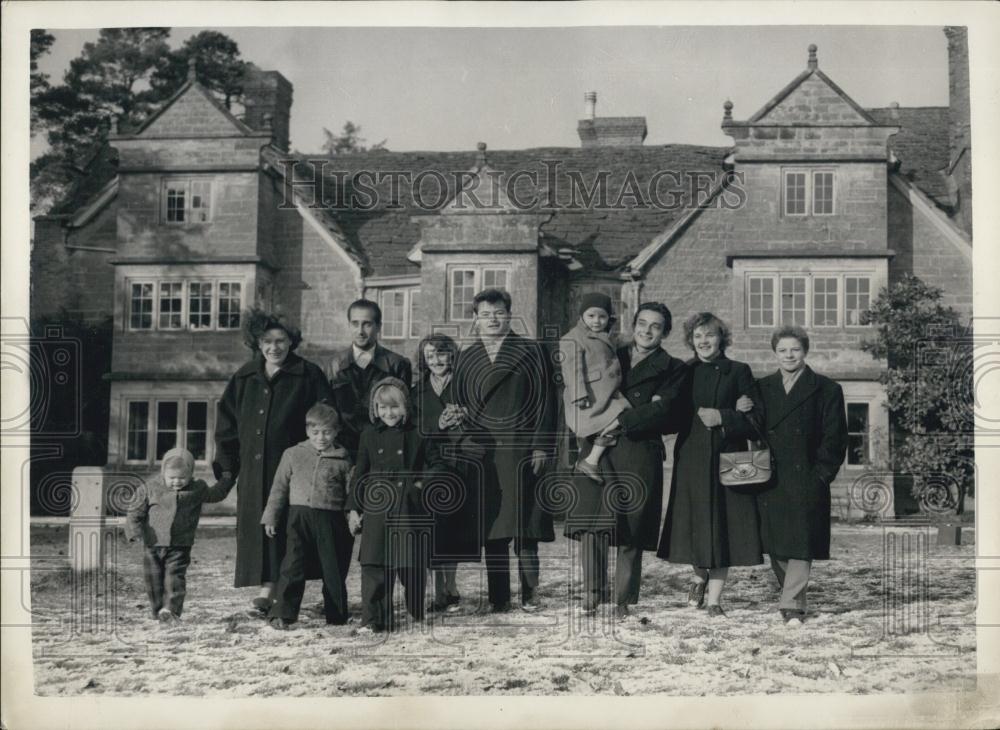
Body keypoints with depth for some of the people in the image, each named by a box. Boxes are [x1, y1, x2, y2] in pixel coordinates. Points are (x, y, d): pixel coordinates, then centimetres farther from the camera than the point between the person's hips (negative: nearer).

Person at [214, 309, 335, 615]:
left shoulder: (309, 376, 0)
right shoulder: (244, 378, 12)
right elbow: (227, 425, 14)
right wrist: (226, 467, 7)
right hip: (252, 471, 4)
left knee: (283, 526, -8)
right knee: (256, 528, 2)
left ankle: (270, 589, -7)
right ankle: (268, 588, 6)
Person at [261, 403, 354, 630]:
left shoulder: (342, 460, 4)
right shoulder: (293, 454, 6)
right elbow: (279, 487, 9)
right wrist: (270, 517, 6)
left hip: (330, 520, 1)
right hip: (299, 516, 0)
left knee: (334, 569, 8)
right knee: (292, 566, -8)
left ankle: (336, 614, 22)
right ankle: (282, 613, -5)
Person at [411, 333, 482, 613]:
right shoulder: (417, 392, 11)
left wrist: (462, 420, -16)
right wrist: (438, 425, -12)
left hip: (459, 465, -1)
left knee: (454, 528, -1)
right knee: (433, 531, -2)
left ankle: (449, 589, 11)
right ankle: (442, 591, 6)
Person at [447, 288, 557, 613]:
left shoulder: (531, 352, 4)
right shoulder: (467, 358, 14)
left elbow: (546, 400, 1)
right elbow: (459, 403, 14)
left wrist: (541, 446, -6)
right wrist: (464, 440, -1)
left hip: (522, 451, -2)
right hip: (482, 452, 3)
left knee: (525, 526, -2)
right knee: (492, 527, 2)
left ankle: (529, 595, 6)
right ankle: (498, 598, 8)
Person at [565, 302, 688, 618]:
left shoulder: (672, 369, 9)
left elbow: (663, 411, -6)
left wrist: (622, 420, -11)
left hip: (638, 454, -2)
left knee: (629, 532, -2)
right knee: (590, 523, -9)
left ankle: (623, 601, 8)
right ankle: (592, 593, 0)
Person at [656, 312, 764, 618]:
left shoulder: (738, 372, 5)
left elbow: (756, 419, 1)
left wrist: (722, 417, -10)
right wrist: (697, 418, -4)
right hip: (692, 460, 1)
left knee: (723, 529, -1)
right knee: (695, 522, 2)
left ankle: (714, 600, 7)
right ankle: (699, 574, 32)